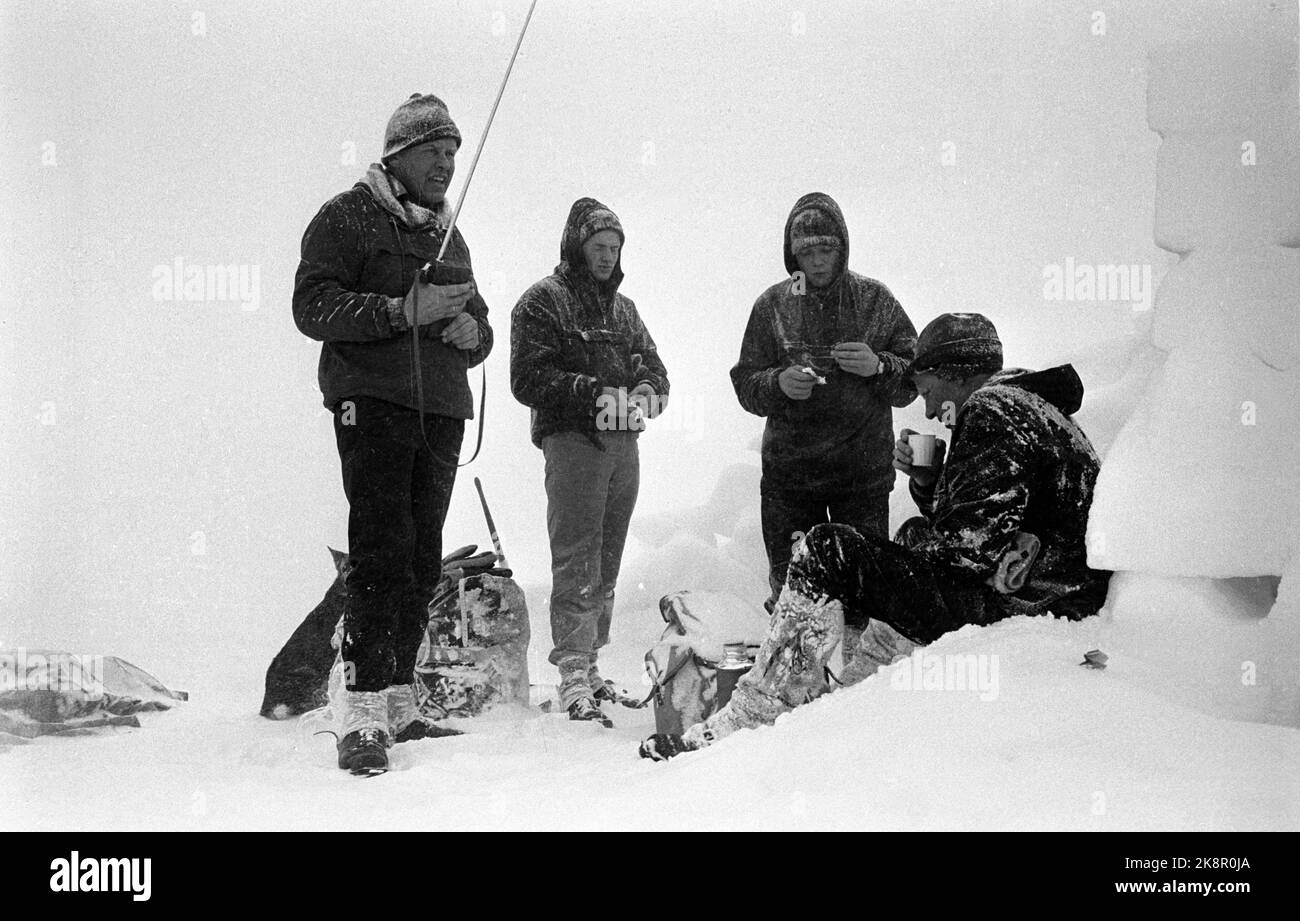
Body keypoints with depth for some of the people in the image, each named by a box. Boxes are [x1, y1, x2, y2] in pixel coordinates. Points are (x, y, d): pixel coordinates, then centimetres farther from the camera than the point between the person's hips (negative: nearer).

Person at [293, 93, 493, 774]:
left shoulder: (447, 236, 25)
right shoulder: (348, 216, 3)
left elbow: (479, 326, 27)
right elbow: (312, 305, -8)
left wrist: (471, 331, 2)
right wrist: (405, 312, -18)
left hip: (441, 411, 7)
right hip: (372, 403, -7)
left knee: (422, 561, 5)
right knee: (383, 553, -16)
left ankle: (399, 702, 13)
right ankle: (363, 716, -15)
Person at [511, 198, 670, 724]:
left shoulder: (623, 307, 22)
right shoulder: (544, 301, 0)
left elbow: (652, 364, 19)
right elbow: (528, 378, -10)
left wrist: (647, 392, -5)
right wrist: (593, 393, -20)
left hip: (623, 442, 7)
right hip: (572, 439, -7)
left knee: (606, 562, 10)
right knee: (577, 558, -10)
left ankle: (588, 661, 18)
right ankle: (573, 672, -10)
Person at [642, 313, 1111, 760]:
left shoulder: (991, 412, -11)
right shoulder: (1031, 408, 23)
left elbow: (974, 542, -20)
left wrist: (908, 539, -1)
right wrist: (927, 479, 11)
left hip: (1018, 606, -11)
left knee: (828, 554, -13)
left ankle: (743, 724, -11)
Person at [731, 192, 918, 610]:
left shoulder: (875, 299, 3)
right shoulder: (772, 305, 5)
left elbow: (914, 378, 5)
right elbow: (745, 384, 5)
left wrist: (879, 366, -15)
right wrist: (778, 383, -15)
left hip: (864, 470, -1)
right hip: (789, 469, 1)